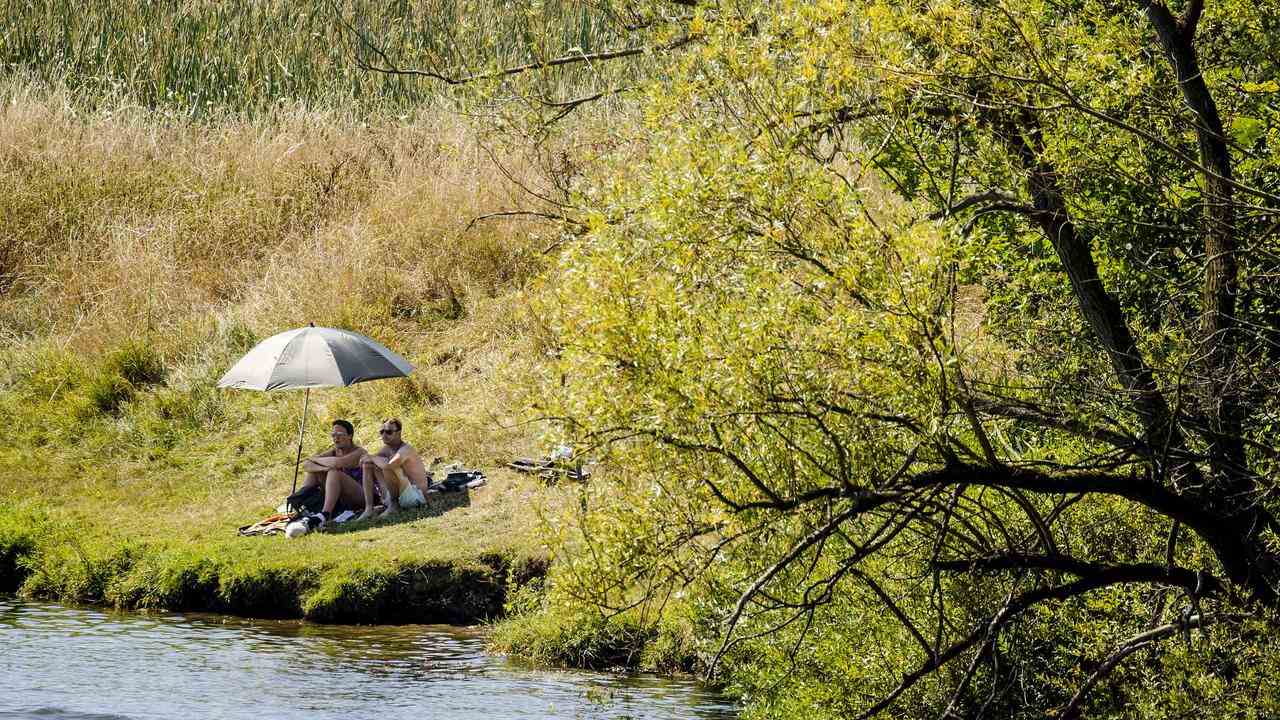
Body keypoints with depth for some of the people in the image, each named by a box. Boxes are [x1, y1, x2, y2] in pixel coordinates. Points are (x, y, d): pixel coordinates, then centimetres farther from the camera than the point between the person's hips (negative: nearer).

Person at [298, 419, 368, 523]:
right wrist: (323, 468, -25)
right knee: (313, 472, -3)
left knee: (334, 473, -30)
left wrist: (315, 459, -14)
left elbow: (338, 462, -32)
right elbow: (305, 465, -4)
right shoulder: (333, 451, 7)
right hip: (341, 500, 7)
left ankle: (325, 514, -47)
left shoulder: (359, 452, -12)